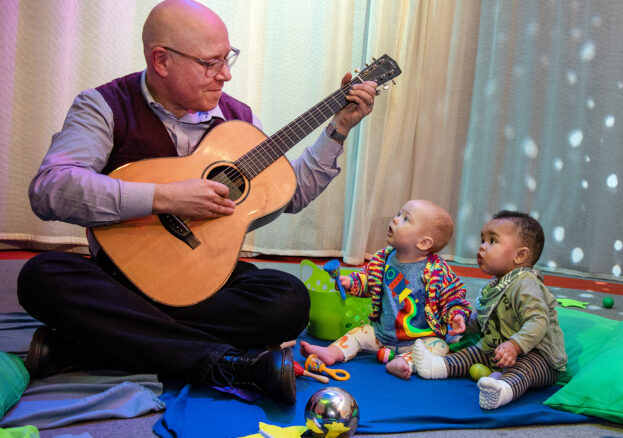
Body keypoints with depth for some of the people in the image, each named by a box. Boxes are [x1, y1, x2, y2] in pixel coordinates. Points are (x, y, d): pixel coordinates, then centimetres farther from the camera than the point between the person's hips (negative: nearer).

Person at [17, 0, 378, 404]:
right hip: (125, 276, -2)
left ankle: (85, 343, -24)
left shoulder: (237, 117, 7)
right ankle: (231, 365, -35)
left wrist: (339, 129, 4)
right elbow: (48, 189, -24)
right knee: (43, 276, -32)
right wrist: (164, 197, -30)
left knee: (291, 300, -26)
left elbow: (291, 193, 11)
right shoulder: (106, 106, -7)